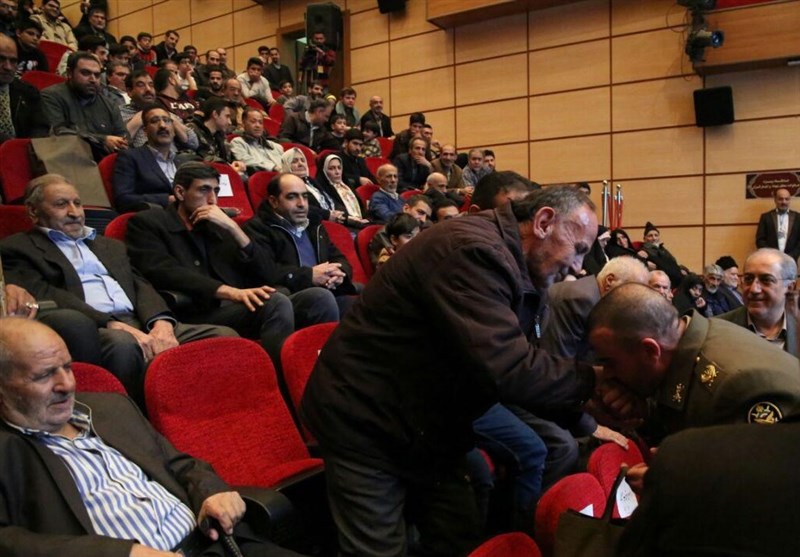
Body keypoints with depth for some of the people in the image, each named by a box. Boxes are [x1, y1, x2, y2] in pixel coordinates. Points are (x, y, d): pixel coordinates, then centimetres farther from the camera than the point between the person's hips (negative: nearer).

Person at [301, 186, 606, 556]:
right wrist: (591, 380, -19)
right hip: (366, 421, -9)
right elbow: (506, 371, -33)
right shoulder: (475, 251, -26)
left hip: (424, 426, 9)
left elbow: (516, 361, 7)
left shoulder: (504, 261, 6)